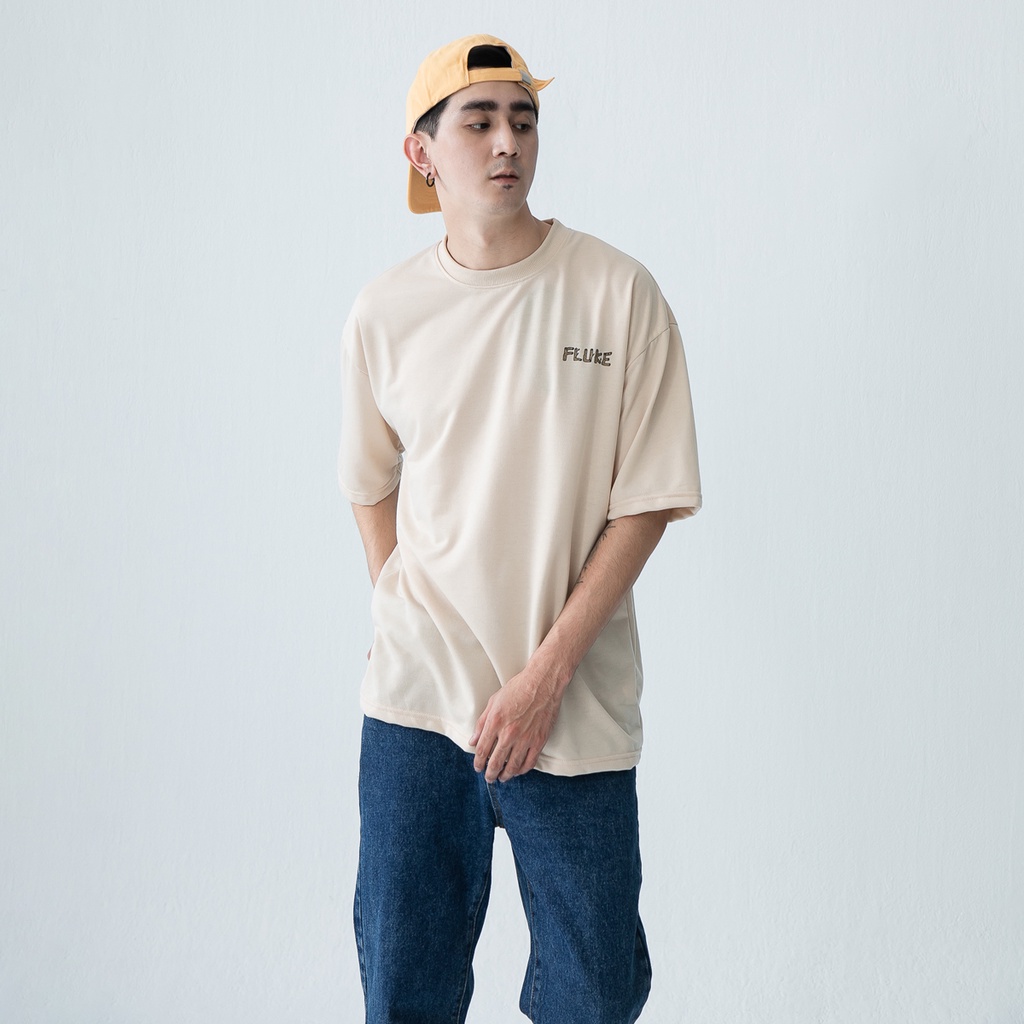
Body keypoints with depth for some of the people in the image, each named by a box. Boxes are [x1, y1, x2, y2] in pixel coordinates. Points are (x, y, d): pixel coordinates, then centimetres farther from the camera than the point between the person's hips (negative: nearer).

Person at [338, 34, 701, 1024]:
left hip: (575, 706, -1)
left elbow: (647, 500, -6)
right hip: (415, 696, 2)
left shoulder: (619, 293, -5)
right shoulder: (383, 313, 2)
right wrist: (407, 631, 5)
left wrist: (545, 675, -11)